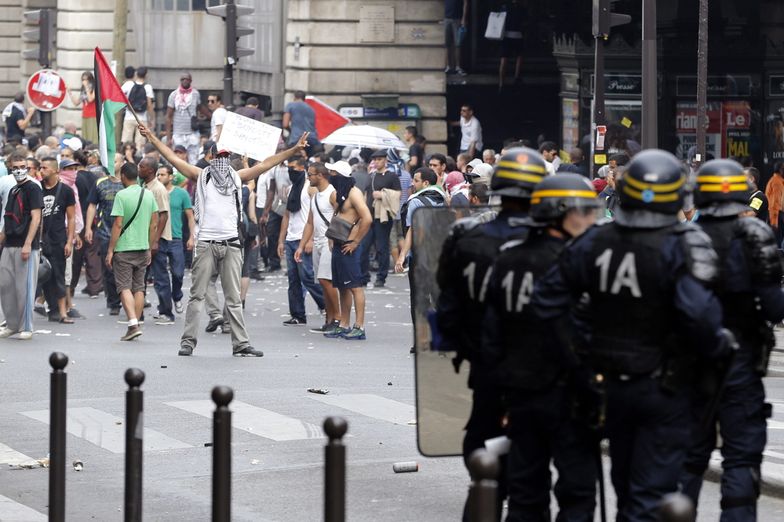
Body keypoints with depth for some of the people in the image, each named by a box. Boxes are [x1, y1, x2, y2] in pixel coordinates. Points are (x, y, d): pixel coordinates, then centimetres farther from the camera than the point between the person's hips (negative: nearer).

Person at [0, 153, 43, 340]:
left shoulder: (33, 188, -6)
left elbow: (36, 218, -12)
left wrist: (28, 244, -18)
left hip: (26, 246, -7)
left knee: (24, 287, -3)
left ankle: (26, 327, 5)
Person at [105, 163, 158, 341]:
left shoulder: (121, 196, -12)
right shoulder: (149, 195, 6)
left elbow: (118, 225, -15)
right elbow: (154, 224, 9)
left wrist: (110, 250, -9)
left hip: (124, 248, -5)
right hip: (143, 247, 5)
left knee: (124, 287, -3)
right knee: (139, 288, 12)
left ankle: (133, 324, -16)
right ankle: (135, 325, 15)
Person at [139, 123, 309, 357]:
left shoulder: (237, 177, 15)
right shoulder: (201, 175, 9)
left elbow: (264, 165, 16)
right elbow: (173, 159, 7)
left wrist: (293, 150, 14)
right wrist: (153, 139, 2)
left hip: (231, 244, 2)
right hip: (205, 243, -2)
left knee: (234, 298, 5)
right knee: (197, 295, 0)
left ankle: (241, 344, 5)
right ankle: (188, 341, 2)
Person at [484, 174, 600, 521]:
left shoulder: (507, 258, 6)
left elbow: (492, 330, 10)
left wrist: (502, 378, 17)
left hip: (518, 389, 7)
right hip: (565, 392, -7)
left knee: (525, 490, 14)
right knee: (577, 491, -1)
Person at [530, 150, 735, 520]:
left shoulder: (594, 243, -2)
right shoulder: (683, 246, -18)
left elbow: (547, 299, 0)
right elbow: (697, 313, -31)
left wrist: (574, 359, 6)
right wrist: (718, 346, -11)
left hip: (611, 387, 5)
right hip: (665, 389, -5)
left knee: (626, 486, 21)